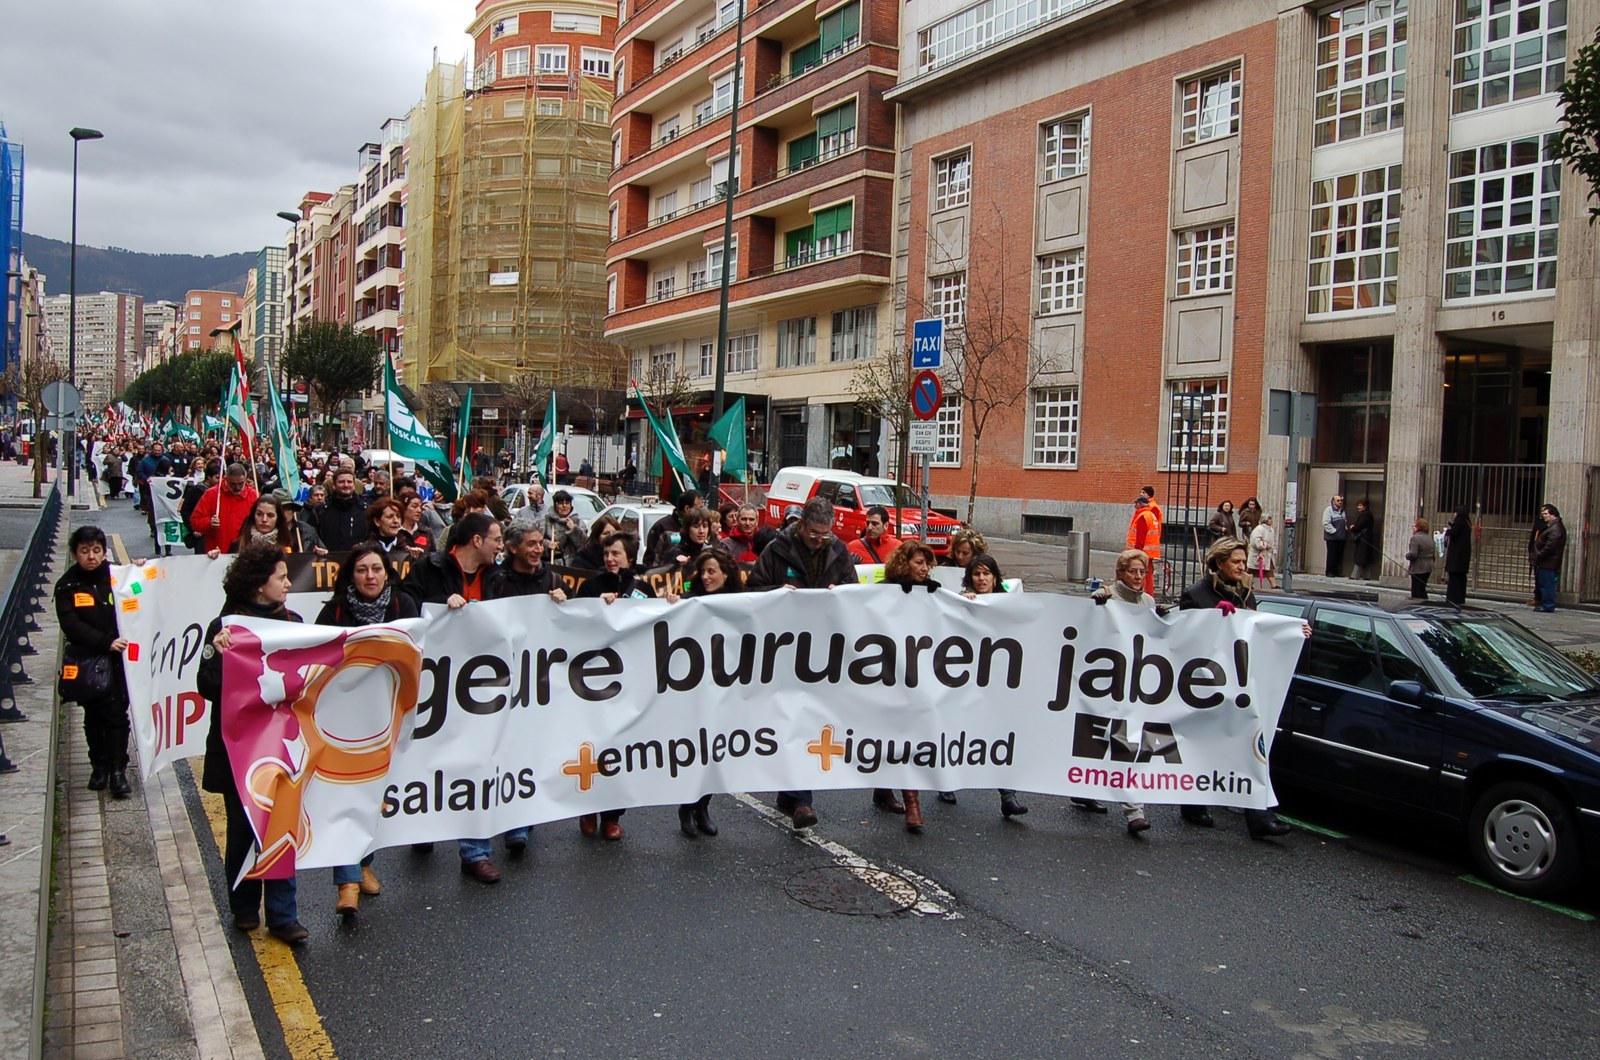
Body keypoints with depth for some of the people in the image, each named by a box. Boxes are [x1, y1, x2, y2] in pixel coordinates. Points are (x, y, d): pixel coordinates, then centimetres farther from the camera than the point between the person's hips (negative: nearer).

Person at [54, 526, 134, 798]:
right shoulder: (67, 586, -2)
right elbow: (71, 625, -12)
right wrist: (105, 642, -24)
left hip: (118, 657, -1)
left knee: (117, 714, -3)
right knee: (94, 715, 12)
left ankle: (118, 770, 3)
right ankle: (99, 765, 26)